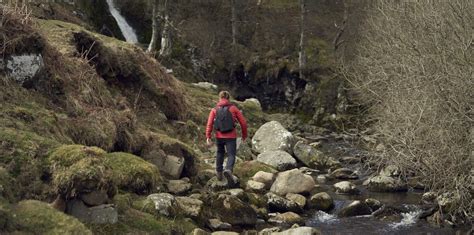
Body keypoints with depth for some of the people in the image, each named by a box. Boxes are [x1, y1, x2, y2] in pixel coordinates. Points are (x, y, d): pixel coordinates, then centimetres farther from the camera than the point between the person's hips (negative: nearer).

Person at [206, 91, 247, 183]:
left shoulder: (214, 110, 3)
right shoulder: (234, 108, 1)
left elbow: (209, 124, -9)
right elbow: (243, 122, 0)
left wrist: (208, 138, -11)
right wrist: (244, 135, 14)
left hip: (219, 136, 2)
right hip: (231, 137, -2)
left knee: (220, 153, 25)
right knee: (231, 155, -1)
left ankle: (219, 172, 28)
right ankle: (228, 170, -29)